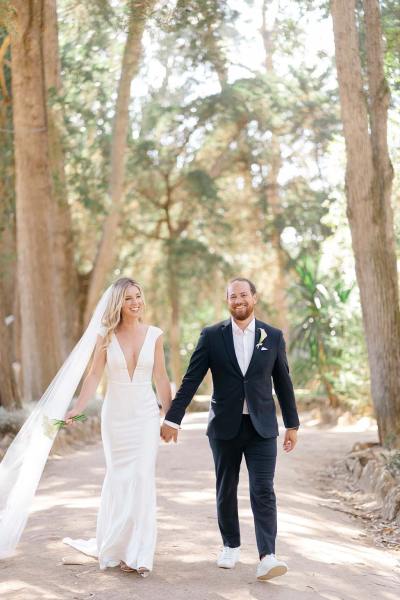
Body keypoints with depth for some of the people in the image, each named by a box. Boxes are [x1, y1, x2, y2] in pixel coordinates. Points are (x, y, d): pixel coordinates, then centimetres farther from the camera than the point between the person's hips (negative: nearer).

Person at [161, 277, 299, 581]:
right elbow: (191, 381, -3)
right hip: (225, 427, 1)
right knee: (226, 491, 12)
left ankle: (267, 557, -14)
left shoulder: (273, 336, 2)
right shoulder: (212, 336, -2)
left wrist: (293, 424, 9)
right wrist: (172, 418, -7)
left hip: (262, 427, 0)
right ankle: (231, 546, 28)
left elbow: (283, 382, 7)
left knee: (263, 491, -9)